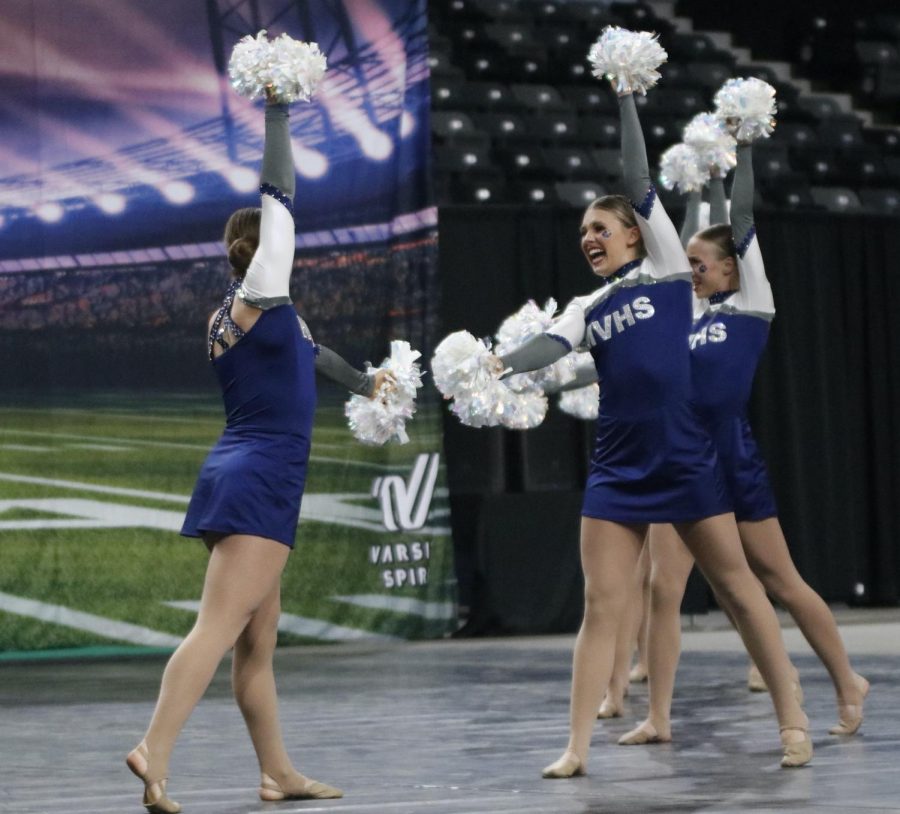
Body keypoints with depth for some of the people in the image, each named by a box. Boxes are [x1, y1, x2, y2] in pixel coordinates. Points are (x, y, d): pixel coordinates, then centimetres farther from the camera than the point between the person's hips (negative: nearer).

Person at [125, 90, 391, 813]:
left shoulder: (243, 315, 19)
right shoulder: (259, 296, -4)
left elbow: (306, 350, 38)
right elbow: (279, 200, -7)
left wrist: (363, 381, 54)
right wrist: (277, 112, -1)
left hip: (239, 478, 10)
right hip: (261, 481, -10)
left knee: (257, 641, 11)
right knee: (219, 628, -17)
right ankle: (154, 754, -26)